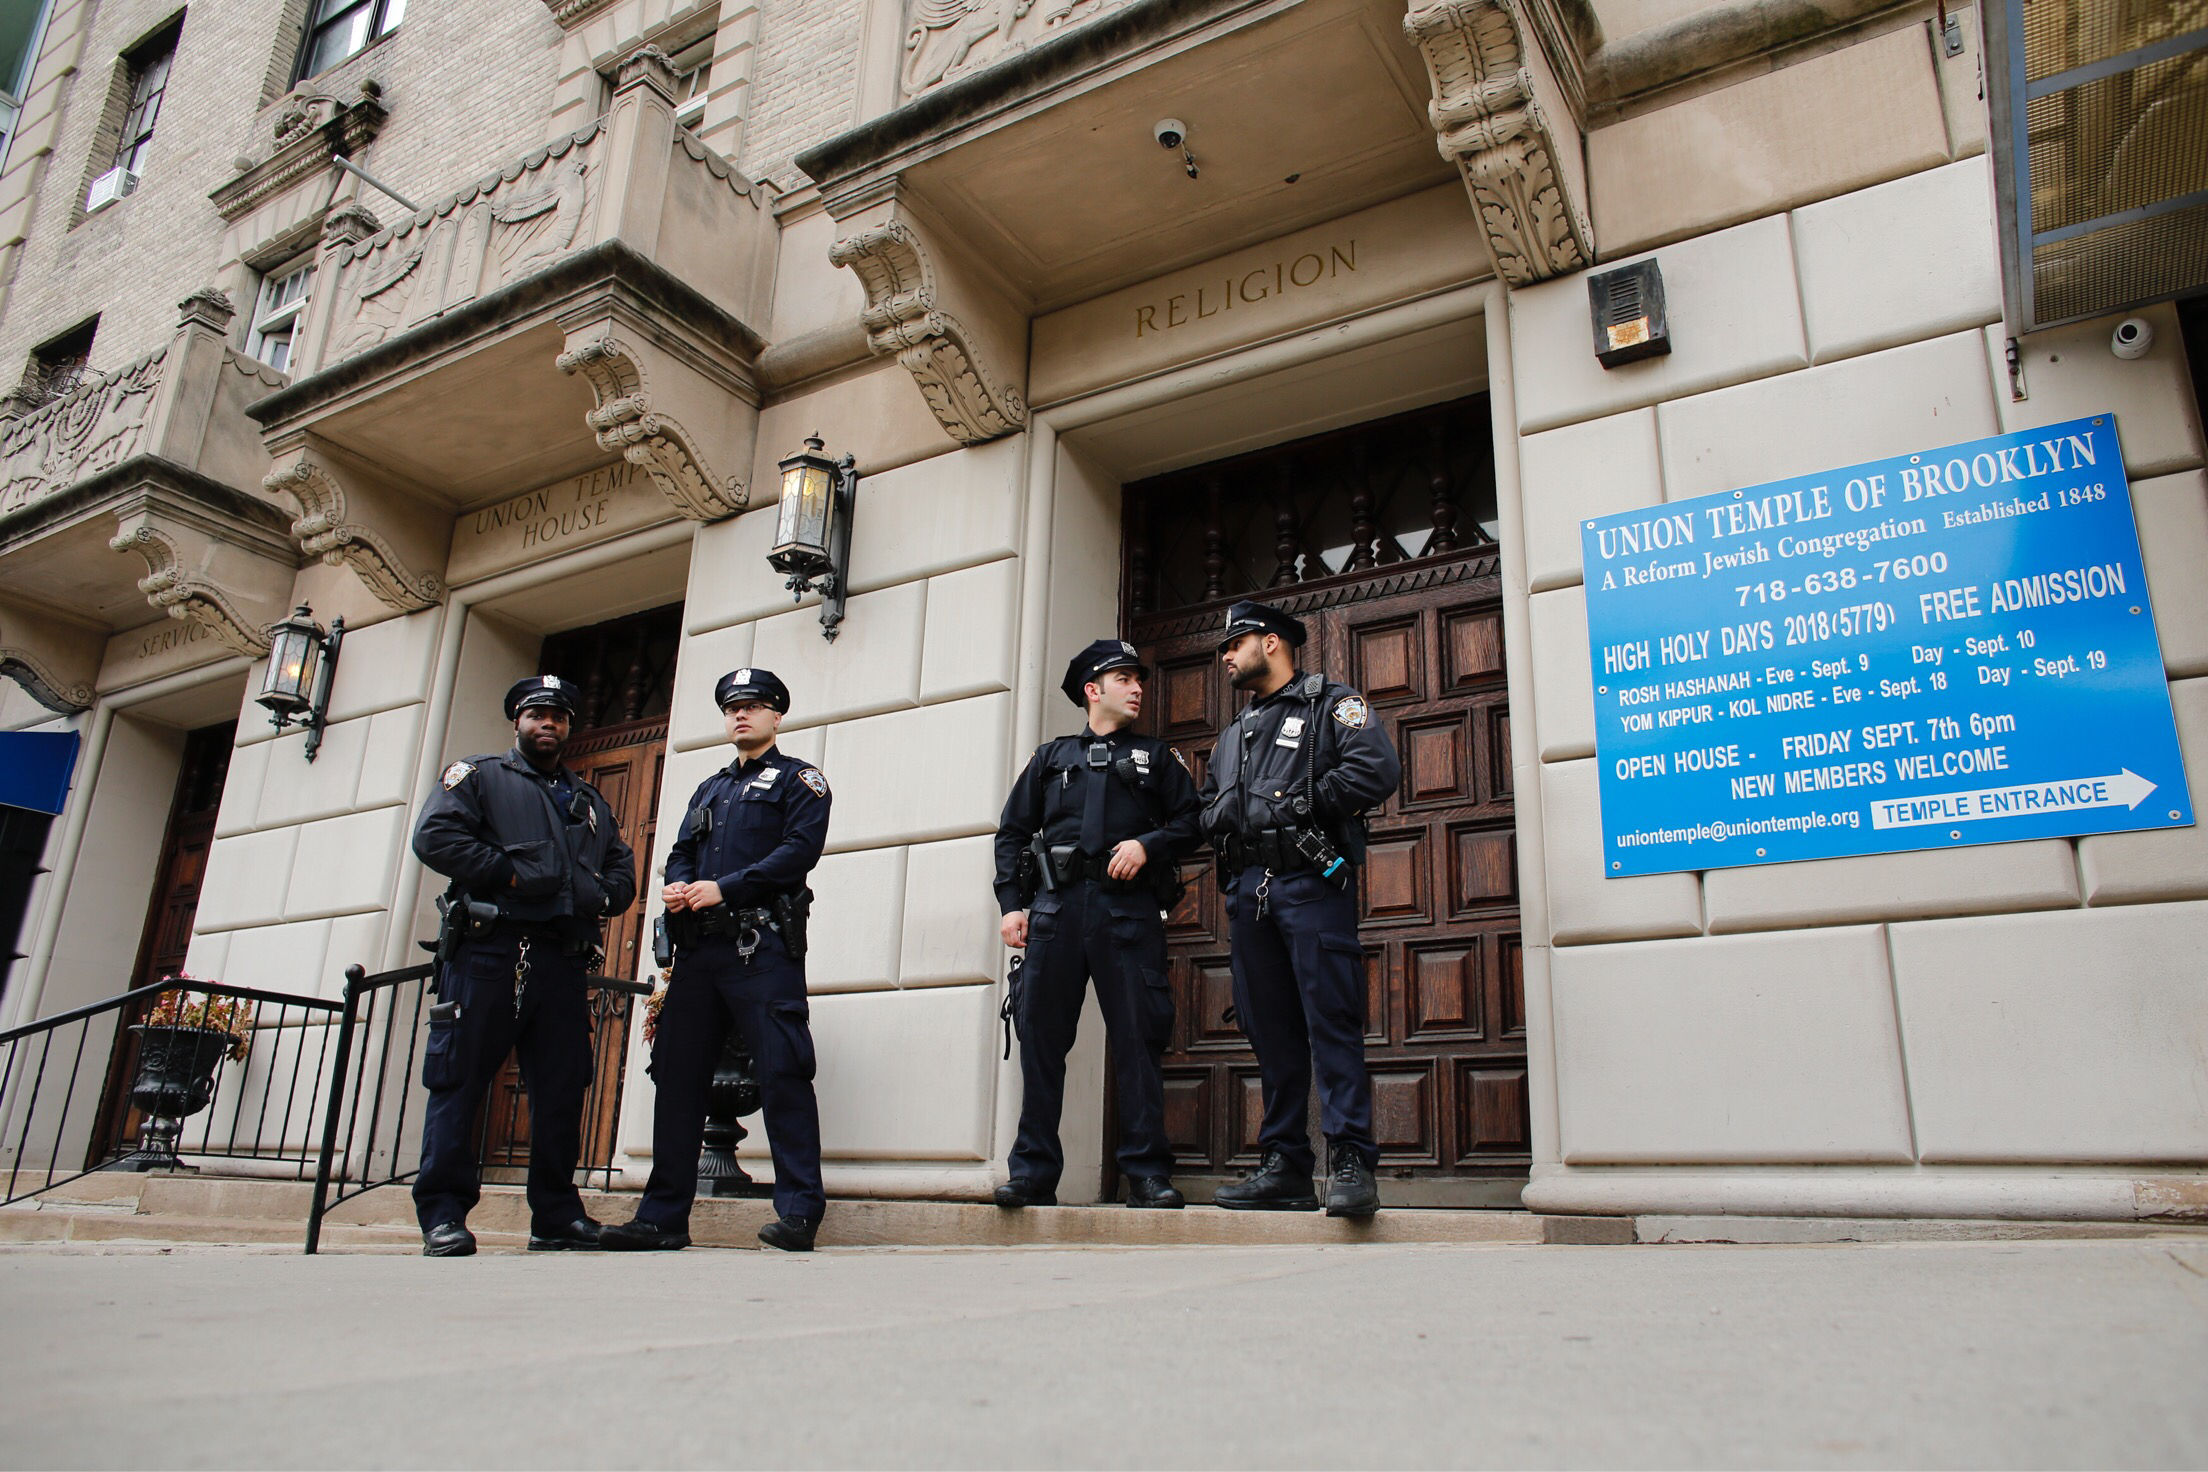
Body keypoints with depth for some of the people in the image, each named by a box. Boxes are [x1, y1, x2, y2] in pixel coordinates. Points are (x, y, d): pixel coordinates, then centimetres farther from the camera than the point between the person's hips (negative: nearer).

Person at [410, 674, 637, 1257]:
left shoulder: (590, 802, 26)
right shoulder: (479, 777, 12)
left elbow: (623, 871, 21)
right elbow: (434, 836, -5)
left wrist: (601, 895, -1)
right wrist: (510, 873, -11)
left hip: (564, 962, 4)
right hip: (488, 952, -4)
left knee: (563, 1089, 4)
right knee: (459, 1082, -4)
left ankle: (557, 1215, 11)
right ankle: (443, 1215, 2)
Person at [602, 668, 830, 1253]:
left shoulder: (798, 778, 8)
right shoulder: (709, 789, 29)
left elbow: (800, 849, -7)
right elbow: (681, 850, 20)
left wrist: (724, 887, -15)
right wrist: (676, 887, -4)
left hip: (762, 945, -7)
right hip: (699, 947, 7)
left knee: (782, 1073, -10)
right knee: (677, 1074, 5)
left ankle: (799, 1213, -7)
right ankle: (664, 1217, 12)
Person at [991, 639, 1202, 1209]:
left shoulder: (1156, 757, 21)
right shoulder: (1051, 757, 21)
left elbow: (1190, 822, 11)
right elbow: (1012, 833, 16)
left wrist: (1148, 844, -8)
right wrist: (1012, 903, 4)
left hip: (1130, 910, -1)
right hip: (1056, 906, 1)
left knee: (1137, 1037, -5)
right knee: (1040, 1034, -3)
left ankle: (1147, 1173, 1)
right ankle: (1033, 1173, 3)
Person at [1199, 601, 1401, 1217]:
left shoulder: (1332, 703, 6)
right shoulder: (1234, 733, 27)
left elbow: (1378, 768, -10)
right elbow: (1208, 804, 29)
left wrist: (1301, 803, -9)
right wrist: (1222, 820, 6)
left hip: (1311, 882, -7)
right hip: (1248, 889, 7)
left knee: (1332, 1021, -10)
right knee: (1269, 1029, 6)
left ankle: (1350, 1162, -8)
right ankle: (1285, 1167, 10)